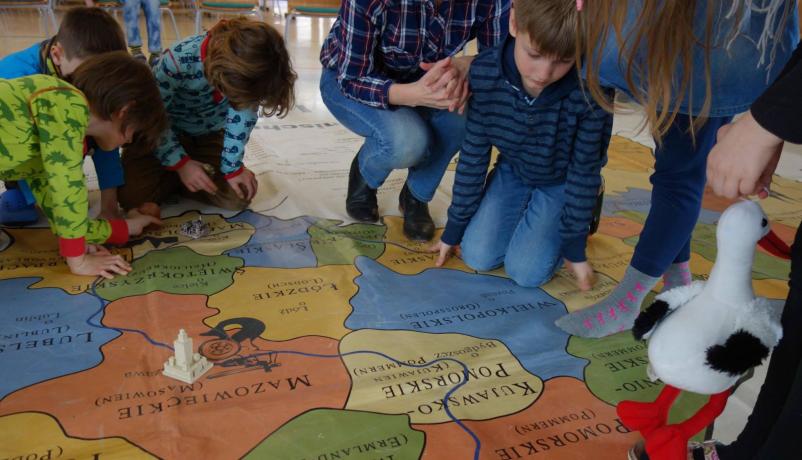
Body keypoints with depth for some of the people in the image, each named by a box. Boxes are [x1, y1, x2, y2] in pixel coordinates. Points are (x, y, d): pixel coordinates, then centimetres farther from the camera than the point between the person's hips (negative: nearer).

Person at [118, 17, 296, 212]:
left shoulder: (247, 69, -26)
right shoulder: (179, 61, -37)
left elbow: (243, 114, -15)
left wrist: (233, 167, -18)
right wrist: (180, 163, -26)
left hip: (211, 133, 3)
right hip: (165, 129, -2)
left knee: (237, 198, -12)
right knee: (132, 197, -18)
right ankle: (175, 175, 12)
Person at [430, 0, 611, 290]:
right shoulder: (485, 73, -26)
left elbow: (584, 173, -19)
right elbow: (473, 156, -14)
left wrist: (575, 248, -11)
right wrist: (454, 228, -6)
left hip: (560, 184, -2)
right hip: (512, 172, 3)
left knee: (526, 272, -13)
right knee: (477, 257, -8)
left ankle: (581, 212, 14)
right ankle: (527, 209, 19)